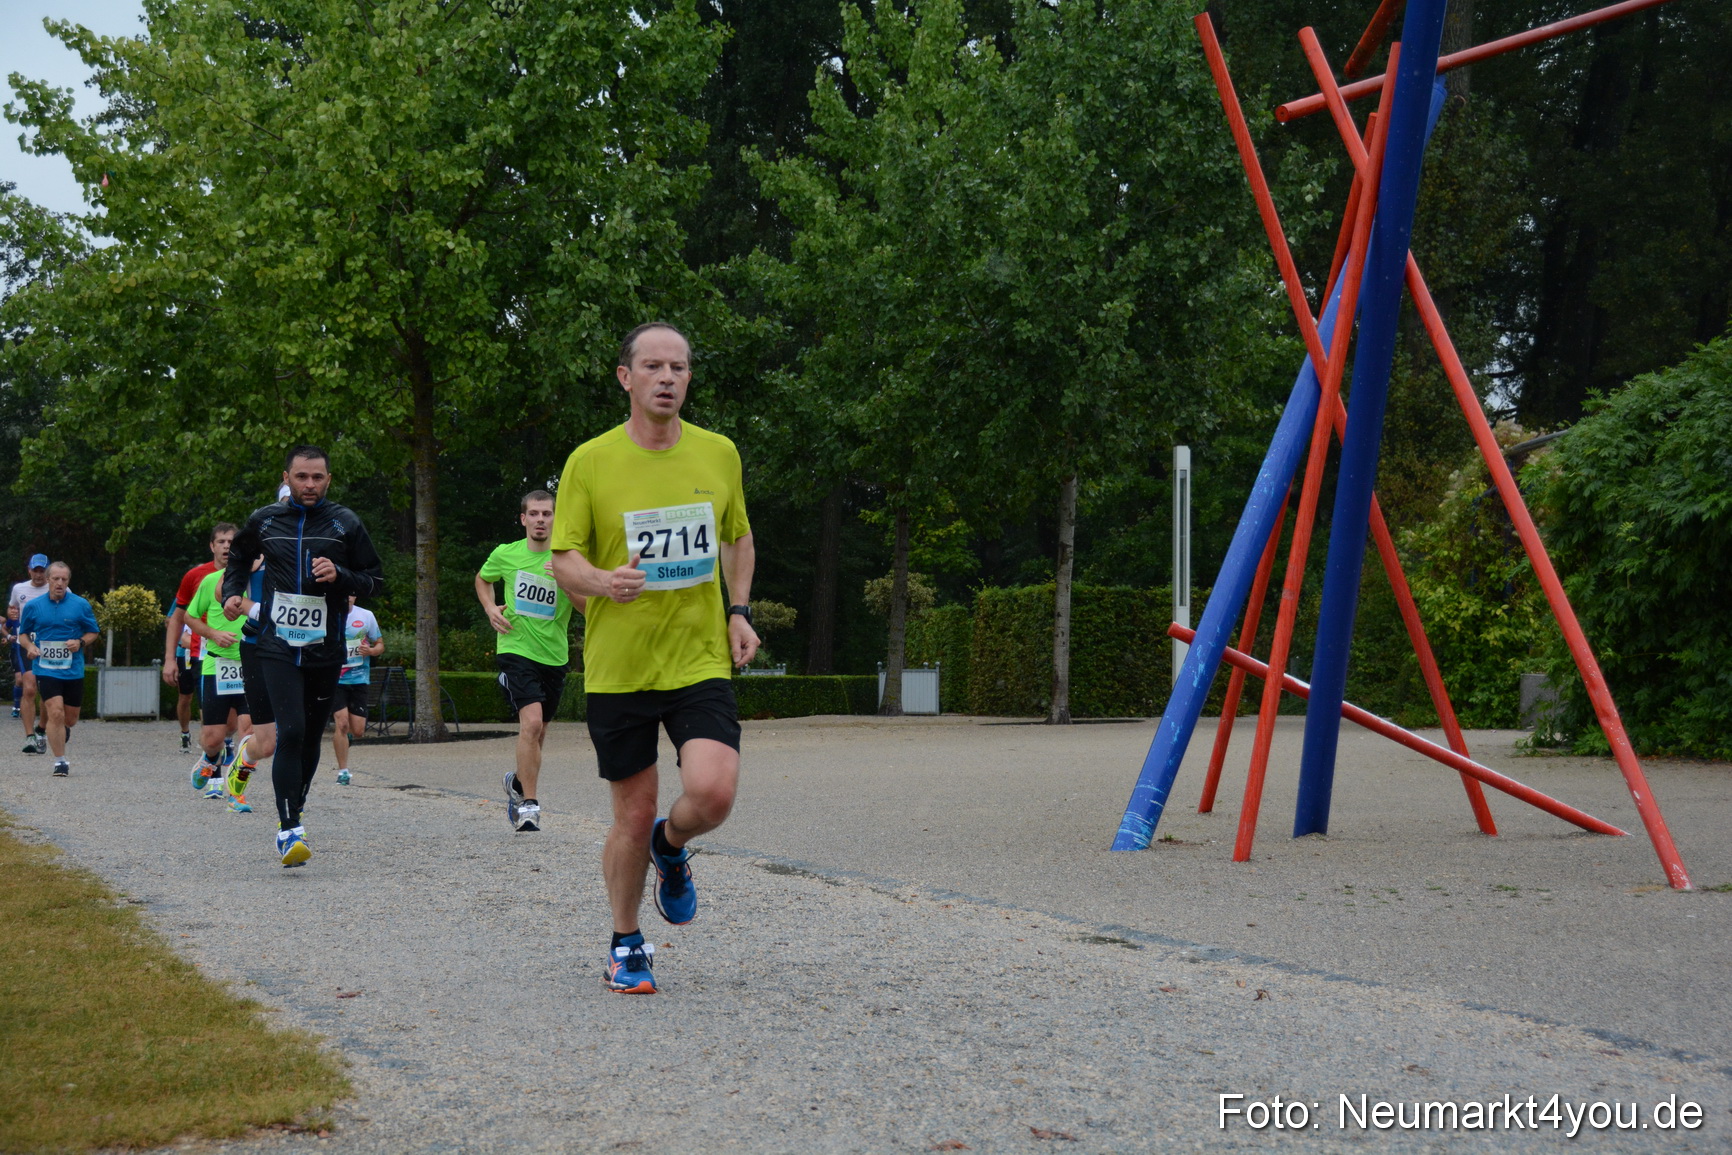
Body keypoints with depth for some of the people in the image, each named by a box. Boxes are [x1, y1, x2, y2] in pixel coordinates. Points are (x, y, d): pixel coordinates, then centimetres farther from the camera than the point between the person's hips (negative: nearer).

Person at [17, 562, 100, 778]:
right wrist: (29, 646, -7)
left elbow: (93, 632, 9)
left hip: (73, 670, 1)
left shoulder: (81, 605, 0)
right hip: (46, 669, -1)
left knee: (70, 719, 9)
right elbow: (23, 632, 14)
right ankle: (60, 761, -5)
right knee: (56, 713, -15)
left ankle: (60, 732, 47)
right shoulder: (33, 606, 2)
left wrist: (80, 642, -12)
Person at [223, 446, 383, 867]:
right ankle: (289, 830, -14)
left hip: (325, 649, 1)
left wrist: (339, 576, -12)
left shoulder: (345, 524, 2)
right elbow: (239, 558, 25)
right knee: (291, 731, -16)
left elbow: (375, 580, 6)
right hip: (278, 647, -1)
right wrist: (232, 593, 8)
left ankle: (294, 813, 30)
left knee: (312, 737, 9)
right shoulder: (264, 521, 5)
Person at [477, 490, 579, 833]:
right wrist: (490, 608, 4)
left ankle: (518, 782, 44)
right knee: (531, 722, -21)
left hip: (554, 655, 2)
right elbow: (482, 579, 22)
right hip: (516, 650, -2)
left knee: (538, 731, 16)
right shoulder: (505, 554, 1)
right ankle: (529, 804, -14)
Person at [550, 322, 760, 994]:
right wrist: (601, 581, -23)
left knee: (713, 793, -18)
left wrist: (740, 612, 6)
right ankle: (626, 945, 27)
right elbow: (564, 558, -1)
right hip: (617, 667, -1)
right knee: (633, 814, 5)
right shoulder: (589, 462, -4)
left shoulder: (719, 453, 4)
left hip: (701, 658, 1)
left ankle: (671, 848, 18)